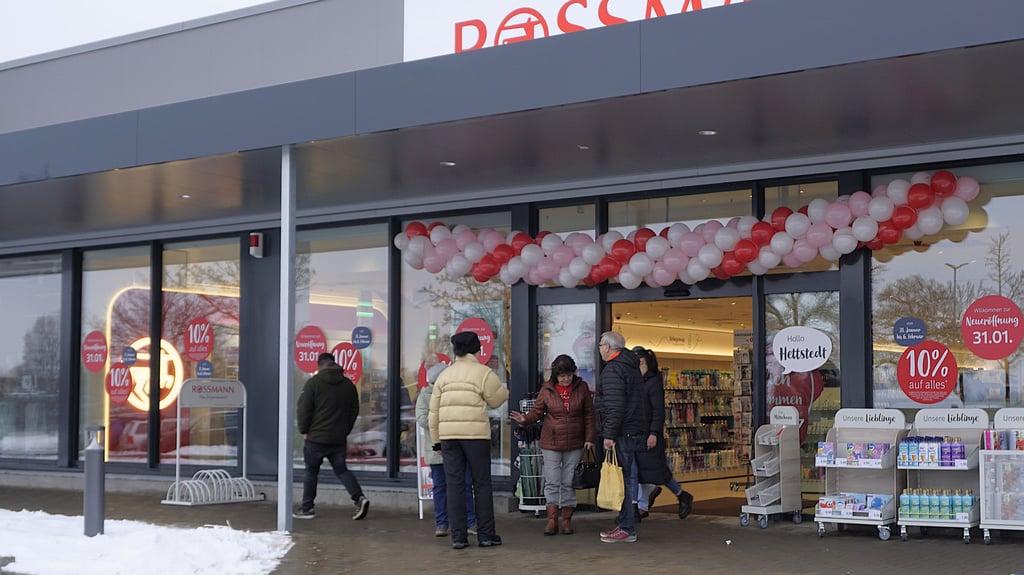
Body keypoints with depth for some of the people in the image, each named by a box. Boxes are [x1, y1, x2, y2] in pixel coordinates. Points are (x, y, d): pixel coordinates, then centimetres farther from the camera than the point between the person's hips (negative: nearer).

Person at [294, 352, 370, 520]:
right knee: (341, 469, 11)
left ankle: (306, 509, 13)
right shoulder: (348, 384, 8)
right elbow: (354, 411, 12)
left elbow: (303, 409, -9)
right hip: (339, 439, 4)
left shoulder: (313, 383, -7)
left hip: (316, 437, -4)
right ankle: (359, 497, -8)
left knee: (311, 472, 8)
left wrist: (304, 430, 3)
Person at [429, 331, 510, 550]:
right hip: (476, 434, -3)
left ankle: (458, 537, 3)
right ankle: (485, 535, 7)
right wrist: (506, 392, 26)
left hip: (448, 435, 4)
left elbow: (434, 411, 11)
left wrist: (436, 440, 16)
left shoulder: (444, 375, 12)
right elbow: (496, 400, 5)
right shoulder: (483, 372, -2)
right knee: (482, 484, 5)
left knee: (455, 485, 4)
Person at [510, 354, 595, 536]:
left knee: (569, 482, 5)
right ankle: (552, 520, 3)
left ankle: (567, 519, 12)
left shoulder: (582, 388, 2)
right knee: (552, 481, -2)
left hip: (574, 444, 0)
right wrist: (525, 419, -21)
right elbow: (537, 411, 0)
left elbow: (589, 415, 4)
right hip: (551, 443, 0)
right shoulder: (547, 390, 0)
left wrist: (589, 438, -2)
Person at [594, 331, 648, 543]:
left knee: (624, 480, -8)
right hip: (636, 431, 10)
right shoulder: (632, 366, 19)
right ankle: (624, 524, 20)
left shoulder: (613, 370, -13)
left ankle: (626, 529, -6)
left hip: (622, 434, -10)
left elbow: (615, 406, -20)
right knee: (628, 478, 13)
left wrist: (609, 434, -18)